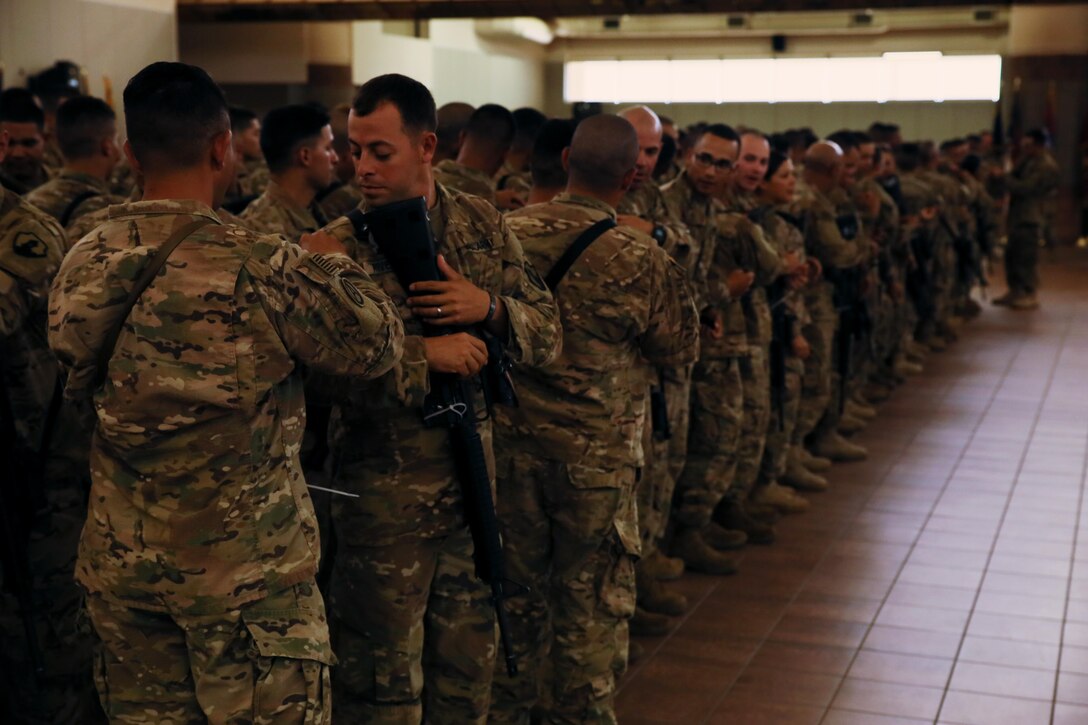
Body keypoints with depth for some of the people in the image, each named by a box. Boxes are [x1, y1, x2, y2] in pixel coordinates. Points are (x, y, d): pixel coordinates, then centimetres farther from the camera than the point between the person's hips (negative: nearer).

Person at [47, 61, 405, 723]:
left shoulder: (80, 267, -2)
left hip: (120, 564, 6)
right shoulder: (260, 267, -20)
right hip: (246, 569, -5)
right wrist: (334, 262, 8)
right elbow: (377, 345, -9)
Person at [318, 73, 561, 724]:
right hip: (382, 487, -4)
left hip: (473, 472, 4)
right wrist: (421, 354, -21)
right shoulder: (340, 248, -9)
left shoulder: (484, 225, 4)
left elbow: (547, 334, 5)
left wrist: (491, 308, -14)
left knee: (469, 668, 17)